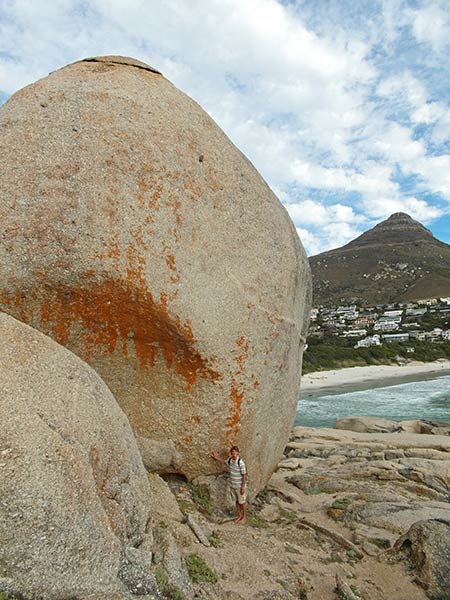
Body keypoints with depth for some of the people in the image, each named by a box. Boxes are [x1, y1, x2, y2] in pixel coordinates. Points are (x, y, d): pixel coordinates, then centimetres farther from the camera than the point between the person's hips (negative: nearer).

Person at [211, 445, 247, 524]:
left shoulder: (241, 463, -28)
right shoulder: (229, 460, -9)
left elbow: (244, 475, -21)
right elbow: (223, 462, 14)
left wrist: (243, 487, -19)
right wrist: (216, 457, 0)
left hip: (240, 486, -6)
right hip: (233, 485, 6)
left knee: (242, 502, 13)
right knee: (237, 501, 21)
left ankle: (244, 517, 32)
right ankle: (239, 516, 39)